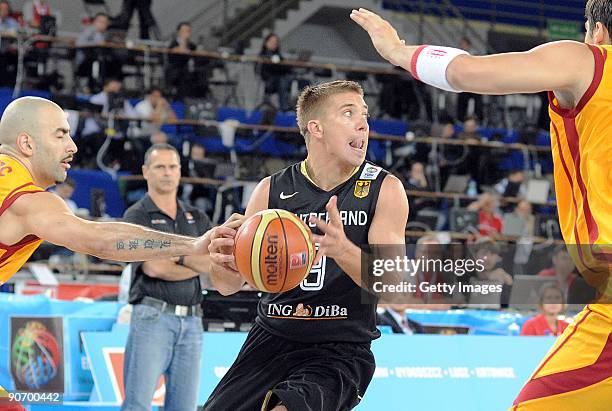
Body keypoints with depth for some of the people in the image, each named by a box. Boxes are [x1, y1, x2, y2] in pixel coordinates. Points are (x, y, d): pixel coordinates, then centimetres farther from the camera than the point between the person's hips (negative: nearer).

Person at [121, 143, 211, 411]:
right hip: (153, 318, -5)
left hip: (191, 321, 5)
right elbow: (153, 267, -11)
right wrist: (198, 265, 1)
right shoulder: (137, 216, 2)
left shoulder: (196, 218, 17)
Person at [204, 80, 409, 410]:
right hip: (272, 337, 4)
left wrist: (343, 251, -34)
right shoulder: (272, 190, 1)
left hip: (341, 349, -3)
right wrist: (221, 264, -21)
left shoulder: (384, 190, -4)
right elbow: (231, 285, 4)